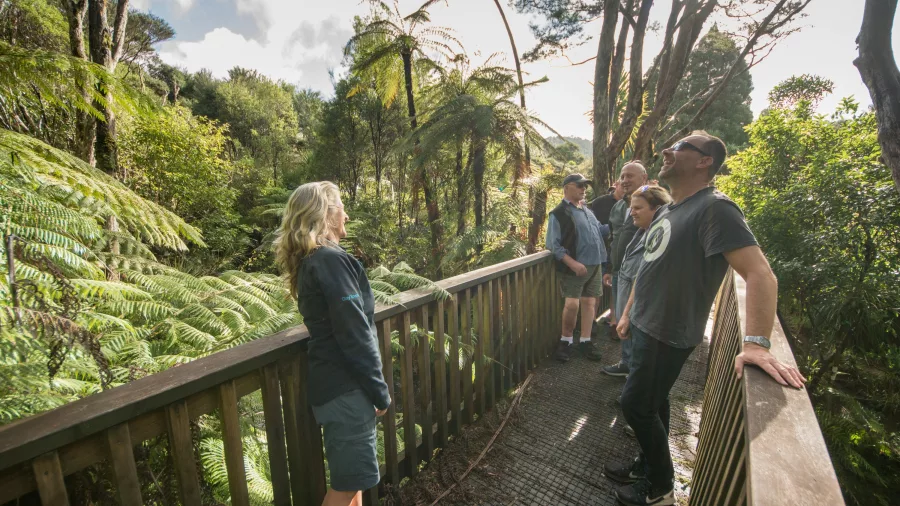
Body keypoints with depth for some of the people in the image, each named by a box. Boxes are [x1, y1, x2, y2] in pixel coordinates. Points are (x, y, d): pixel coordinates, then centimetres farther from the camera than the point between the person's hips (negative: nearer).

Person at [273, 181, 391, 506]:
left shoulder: (308, 261, 10)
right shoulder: (332, 260, -20)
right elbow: (355, 336, -22)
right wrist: (380, 391, -11)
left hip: (334, 381, 9)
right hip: (345, 385, -9)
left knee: (350, 476, 23)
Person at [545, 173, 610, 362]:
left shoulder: (586, 209, 14)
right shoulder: (558, 214, -8)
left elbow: (599, 231, 21)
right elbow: (553, 245, -13)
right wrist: (573, 263, -20)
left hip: (595, 264, 7)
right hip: (575, 267, -6)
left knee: (589, 303, 9)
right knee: (572, 304, -9)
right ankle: (566, 340, 11)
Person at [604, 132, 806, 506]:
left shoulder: (714, 208, -19)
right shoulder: (667, 210, 10)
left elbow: (760, 274, -27)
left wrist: (755, 344, -35)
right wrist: (628, 313, 18)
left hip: (668, 334, -8)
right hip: (645, 325, 8)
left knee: (635, 404, 2)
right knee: (653, 401, 20)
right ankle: (648, 465, 38)